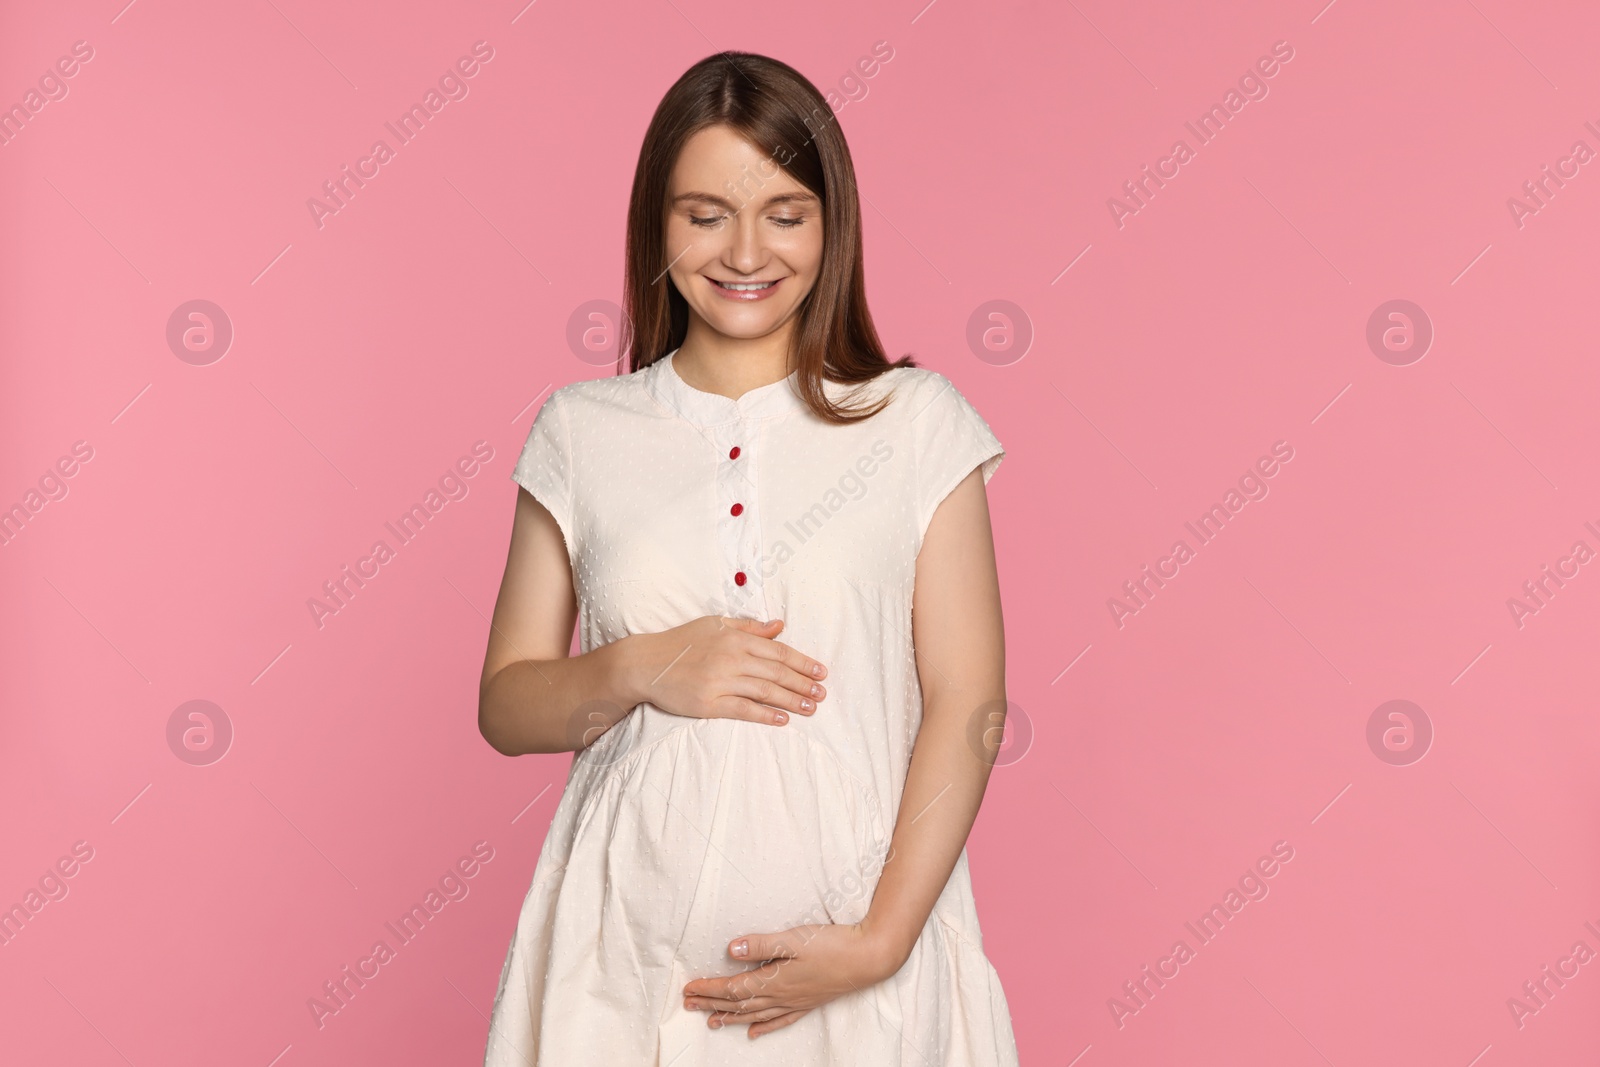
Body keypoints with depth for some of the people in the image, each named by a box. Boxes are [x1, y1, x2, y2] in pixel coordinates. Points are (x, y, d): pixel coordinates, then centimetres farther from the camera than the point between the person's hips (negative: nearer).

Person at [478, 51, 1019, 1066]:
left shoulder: (918, 422, -1)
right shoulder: (581, 432, 3)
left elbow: (969, 709, -4)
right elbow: (506, 706, 6)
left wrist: (880, 939, -13)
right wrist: (640, 670, -13)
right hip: (631, 952, 1)